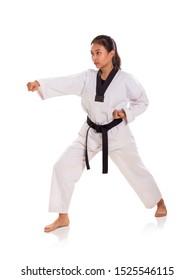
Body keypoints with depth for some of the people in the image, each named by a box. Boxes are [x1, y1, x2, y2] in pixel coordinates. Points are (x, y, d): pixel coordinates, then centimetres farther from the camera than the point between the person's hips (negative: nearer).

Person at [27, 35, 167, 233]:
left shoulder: (125, 79, -12)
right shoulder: (87, 77, -5)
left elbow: (143, 101, 0)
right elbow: (65, 83, -20)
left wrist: (126, 113, -18)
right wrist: (39, 84, -35)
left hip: (116, 134, -3)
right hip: (91, 133, 3)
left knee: (135, 170, 11)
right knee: (63, 167, -7)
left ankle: (159, 202, 40)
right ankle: (63, 217, 6)